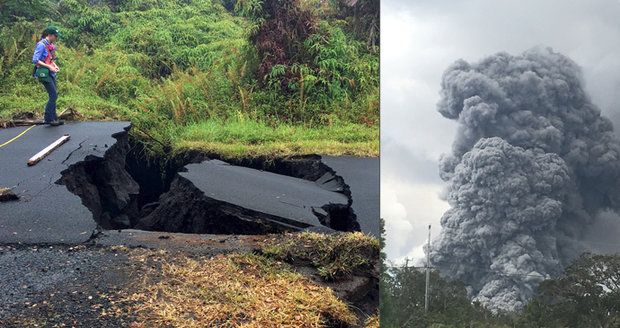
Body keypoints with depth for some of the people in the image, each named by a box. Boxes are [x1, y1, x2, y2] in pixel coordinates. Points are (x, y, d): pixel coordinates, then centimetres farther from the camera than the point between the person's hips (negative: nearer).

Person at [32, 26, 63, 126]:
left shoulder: (51, 45, 12)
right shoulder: (41, 45, -14)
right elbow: (35, 60, -19)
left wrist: (55, 66, 6)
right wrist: (49, 66, -19)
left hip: (51, 73, 9)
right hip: (44, 73, -9)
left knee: (54, 95, 10)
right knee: (53, 95, -11)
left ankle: (53, 118, 16)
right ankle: (48, 118, -4)